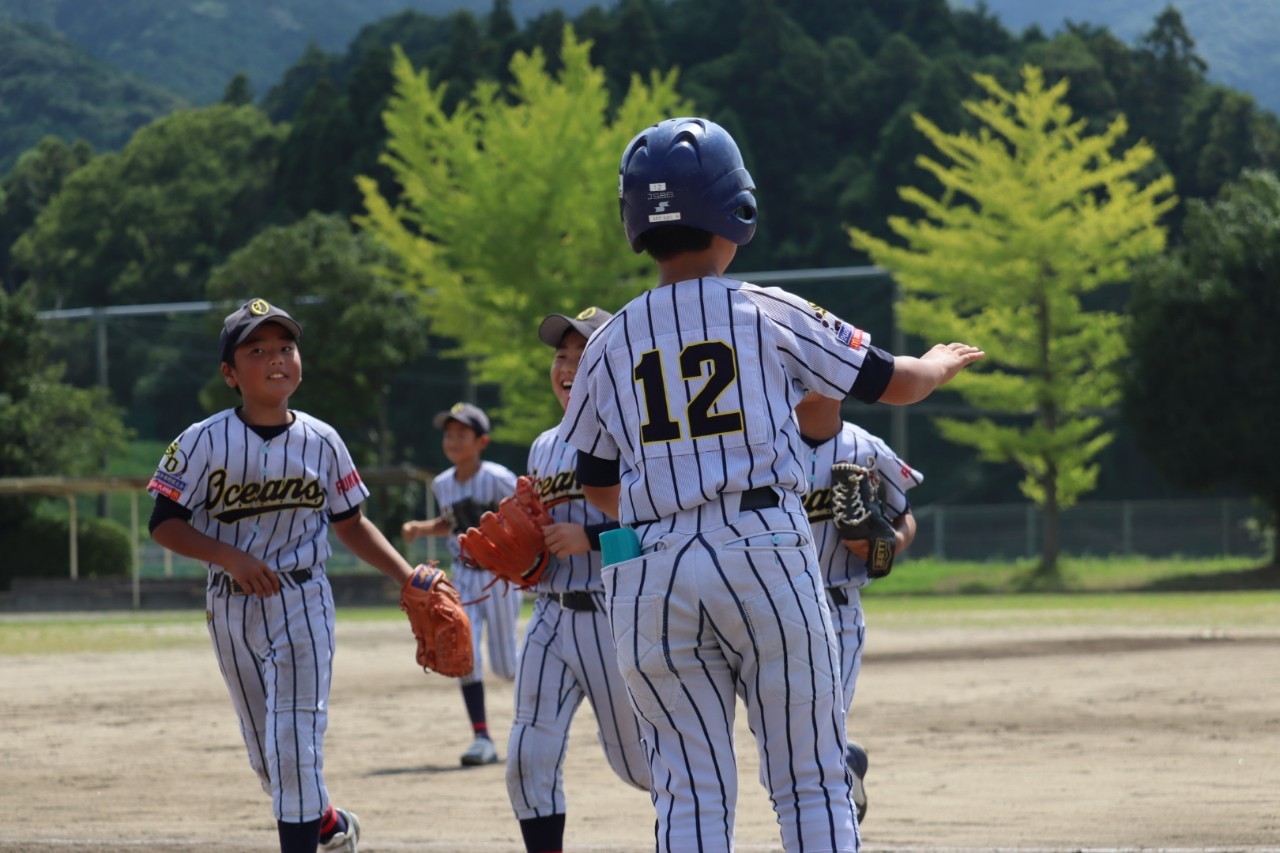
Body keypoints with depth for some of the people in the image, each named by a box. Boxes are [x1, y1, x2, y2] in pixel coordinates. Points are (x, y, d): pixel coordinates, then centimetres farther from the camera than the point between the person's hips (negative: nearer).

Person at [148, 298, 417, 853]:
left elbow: (350, 525, 8)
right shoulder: (205, 442, -8)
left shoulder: (321, 442, -2)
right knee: (266, 757, 11)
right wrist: (231, 557, -21)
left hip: (301, 603, -1)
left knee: (294, 746, -12)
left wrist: (407, 577, -1)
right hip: (231, 609, 1)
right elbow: (164, 524, -8)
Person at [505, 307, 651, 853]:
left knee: (634, 761, 5)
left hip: (615, 618, -6)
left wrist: (590, 537, -21)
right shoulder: (544, 448, 16)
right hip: (550, 617, 6)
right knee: (529, 759, -5)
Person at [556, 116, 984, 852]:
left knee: (690, 792, 6)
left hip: (649, 573, 2)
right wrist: (943, 364, 32)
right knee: (813, 785, 4)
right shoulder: (771, 315, -1)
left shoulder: (610, 343, 6)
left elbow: (598, 488, 15)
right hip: (766, 556, -2)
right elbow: (896, 383, 10)